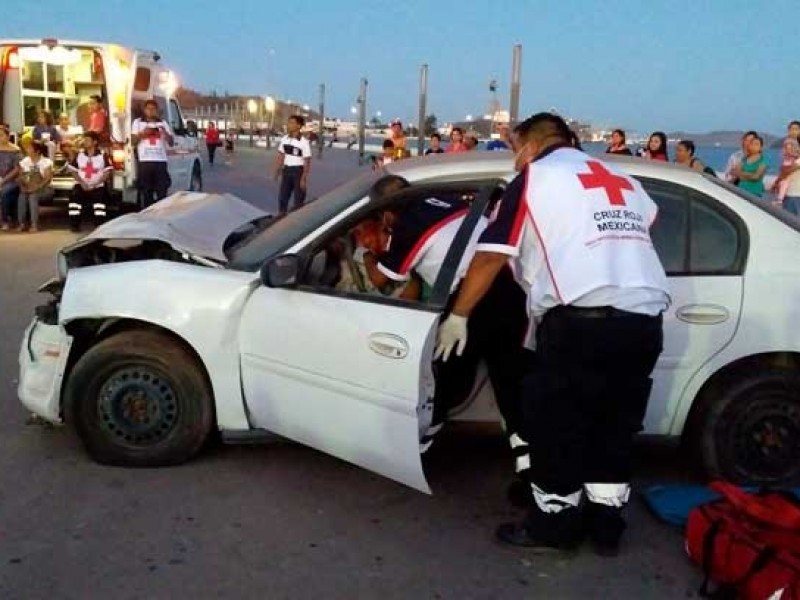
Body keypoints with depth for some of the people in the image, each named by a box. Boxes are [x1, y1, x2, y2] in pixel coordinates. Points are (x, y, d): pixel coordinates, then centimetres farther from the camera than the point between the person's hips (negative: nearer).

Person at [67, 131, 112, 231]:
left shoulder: (102, 156, 2)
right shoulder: (79, 156, 12)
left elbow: (107, 173, -3)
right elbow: (73, 171, 10)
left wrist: (95, 184, -14)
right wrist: (82, 182, -8)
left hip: (97, 185, -2)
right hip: (82, 184, 2)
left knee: (99, 196, -33)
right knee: (74, 195, -27)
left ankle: (99, 225, -23)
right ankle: (74, 224, -16)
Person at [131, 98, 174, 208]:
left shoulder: (163, 123, 15)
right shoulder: (138, 123, 12)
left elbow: (171, 142, 10)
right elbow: (133, 141, 6)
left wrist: (165, 132, -7)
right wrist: (143, 133, -9)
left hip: (160, 161, 1)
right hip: (144, 161, -1)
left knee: (162, 192, -6)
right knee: (146, 192, -1)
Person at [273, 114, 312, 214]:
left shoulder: (304, 142, -14)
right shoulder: (284, 139, 2)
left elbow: (307, 162, -13)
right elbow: (280, 156, 11)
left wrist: (304, 179, -16)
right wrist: (277, 172, 9)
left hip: (299, 171, -5)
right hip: (286, 170, 5)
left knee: (299, 200, 4)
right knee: (282, 198, 10)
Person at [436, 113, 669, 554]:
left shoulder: (535, 178, 9)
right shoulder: (624, 182, 25)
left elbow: (492, 255, 5)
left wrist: (457, 317, 13)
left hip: (582, 319, -6)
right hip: (644, 320, 7)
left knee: (555, 425, 9)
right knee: (614, 426, 19)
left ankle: (553, 524, 20)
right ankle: (606, 525, 29)